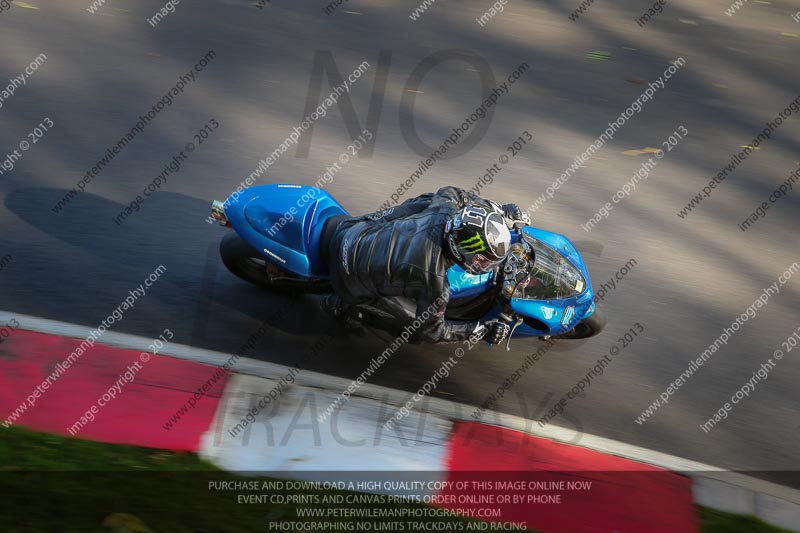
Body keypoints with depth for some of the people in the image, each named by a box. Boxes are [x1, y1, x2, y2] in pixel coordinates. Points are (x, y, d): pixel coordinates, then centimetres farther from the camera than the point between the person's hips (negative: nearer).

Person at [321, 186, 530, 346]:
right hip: (350, 276, -6)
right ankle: (346, 305, 5)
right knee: (414, 321, -2)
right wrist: (482, 331, -11)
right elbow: (430, 330, -15)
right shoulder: (433, 278, -33)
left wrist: (501, 210, 10)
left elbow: (450, 192, 10)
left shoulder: (445, 209, -18)